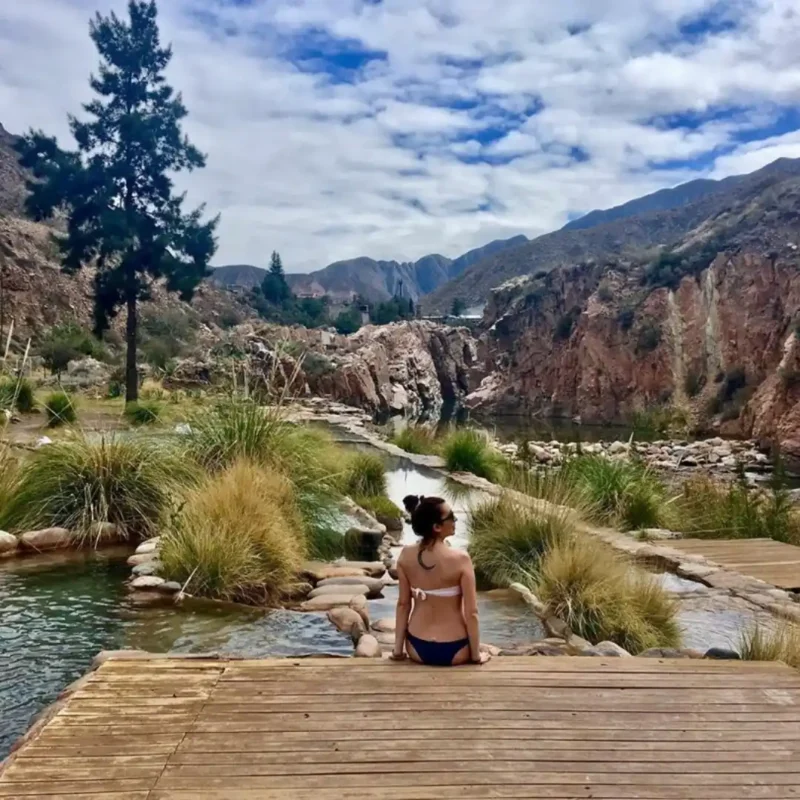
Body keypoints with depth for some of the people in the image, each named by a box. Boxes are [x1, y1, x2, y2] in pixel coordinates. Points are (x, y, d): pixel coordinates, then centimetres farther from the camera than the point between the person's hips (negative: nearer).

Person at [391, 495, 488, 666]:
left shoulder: (406, 556, -9)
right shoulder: (460, 559, -20)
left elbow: (403, 604, -2)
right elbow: (471, 613, -16)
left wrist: (398, 649, 7)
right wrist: (476, 655, -4)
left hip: (417, 648, 3)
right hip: (453, 650, -2)